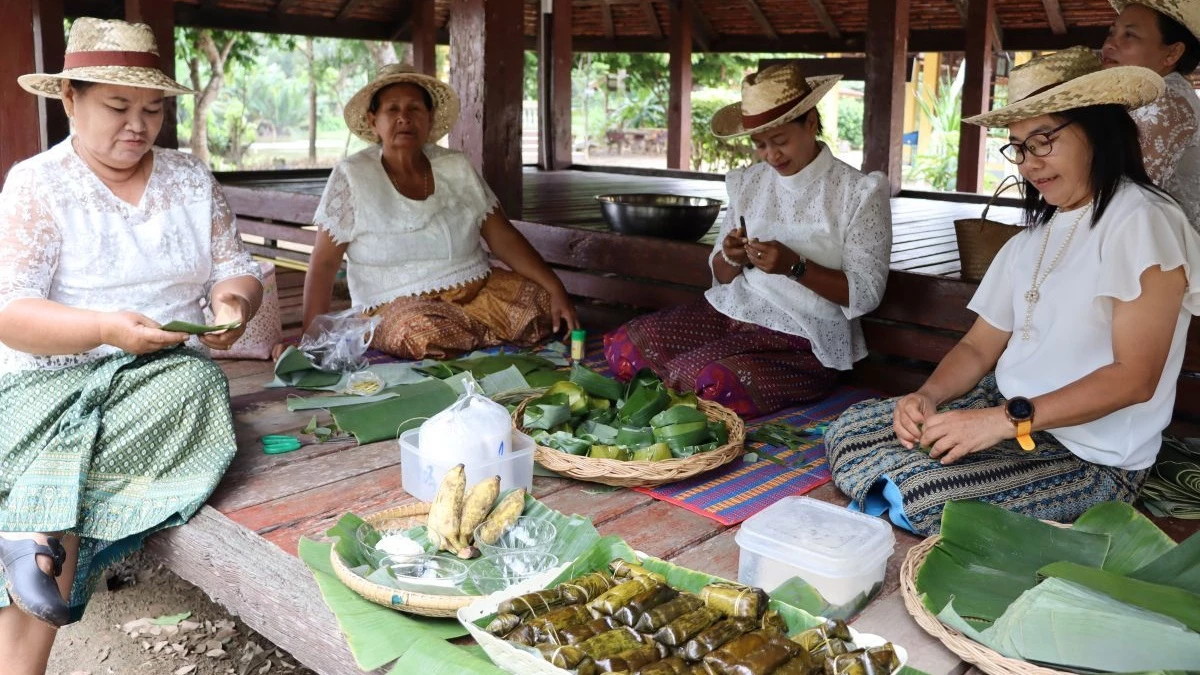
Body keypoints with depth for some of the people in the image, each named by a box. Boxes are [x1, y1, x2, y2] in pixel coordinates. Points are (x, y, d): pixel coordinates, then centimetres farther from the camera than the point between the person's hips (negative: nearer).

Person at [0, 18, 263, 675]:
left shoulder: (192, 179, 12)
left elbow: (235, 269, 11)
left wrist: (233, 303, -15)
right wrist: (106, 329, -29)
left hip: (166, 366, 3)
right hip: (54, 374, -2)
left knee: (194, 388, -32)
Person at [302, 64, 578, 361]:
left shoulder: (457, 167, 5)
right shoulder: (351, 177, -6)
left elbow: (504, 238, 3)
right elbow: (323, 264, -6)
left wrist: (556, 290, -9)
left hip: (478, 288, 4)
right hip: (398, 306, -3)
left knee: (545, 303, -19)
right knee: (424, 333, -37)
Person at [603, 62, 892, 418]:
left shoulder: (859, 192, -3)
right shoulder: (749, 182, 11)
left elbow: (865, 294, -8)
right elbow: (721, 275, 15)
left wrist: (795, 266, -22)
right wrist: (732, 259, -10)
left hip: (800, 339, -5)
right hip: (730, 311, 5)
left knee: (705, 381, -31)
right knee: (622, 348, -15)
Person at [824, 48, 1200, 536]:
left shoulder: (1141, 222, -13)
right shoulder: (1037, 233, 15)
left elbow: (1134, 378, -20)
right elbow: (979, 346, 12)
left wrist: (1008, 420, -26)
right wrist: (928, 396, -8)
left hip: (1089, 459, -8)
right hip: (1003, 411, 8)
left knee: (919, 496, -28)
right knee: (851, 429, -6)